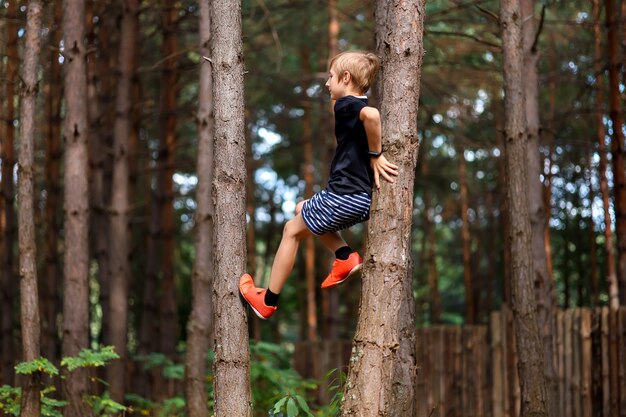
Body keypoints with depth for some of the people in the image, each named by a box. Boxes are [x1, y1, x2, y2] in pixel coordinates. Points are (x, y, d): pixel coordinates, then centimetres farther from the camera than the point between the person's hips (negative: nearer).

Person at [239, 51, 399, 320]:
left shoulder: (346, 105, -11)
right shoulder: (361, 109, 16)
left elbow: (371, 115, -33)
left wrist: (375, 155, -24)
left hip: (343, 195, -9)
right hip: (364, 199, 9)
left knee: (292, 229, 10)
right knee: (302, 209, 29)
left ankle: (268, 301, 18)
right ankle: (345, 257, 11)